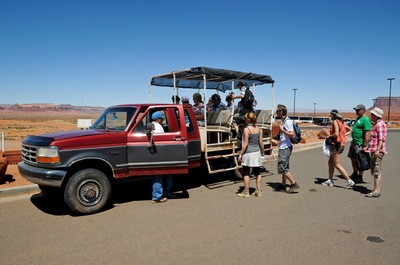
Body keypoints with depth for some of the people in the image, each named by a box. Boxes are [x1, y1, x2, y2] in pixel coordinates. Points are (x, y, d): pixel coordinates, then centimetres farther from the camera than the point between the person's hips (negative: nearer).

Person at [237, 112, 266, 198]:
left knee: (246, 173, 3)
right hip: (257, 152, 6)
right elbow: (261, 143, 6)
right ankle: (258, 191, 18)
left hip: (248, 153, -6)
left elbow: (245, 144, -15)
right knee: (257, 173, 12)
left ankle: (246, 192, 9)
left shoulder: (246, 129, -13)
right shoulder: (259, 129, 5)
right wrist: (263, 152, 18)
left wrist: (240, 154, -10)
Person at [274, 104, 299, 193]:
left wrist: (282, 129, -23)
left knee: (282, 168, -8)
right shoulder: (283, 121, 14)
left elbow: (292, 135, -24)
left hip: (285, 148, -10)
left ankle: (294, 184, -1)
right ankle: (283, 185, 21)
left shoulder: (288, 121, -16)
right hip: (283, 147, 10)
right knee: (283, 167, 14)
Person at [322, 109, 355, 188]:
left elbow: (336, 134, -24)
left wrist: (329, 136, -8)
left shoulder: (335, 121, -14)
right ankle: (330, 181, 21)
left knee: (337, 165, -4)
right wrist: (343, 135, 11)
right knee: (330, 162, 16)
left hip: (336, 144, -10)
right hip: (341, 144, 10)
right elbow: (350, 130, 18)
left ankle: (349, 181, -3)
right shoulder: (341, 122, 13)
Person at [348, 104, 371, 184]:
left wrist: (365, 146, -25)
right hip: (354, 142, 10)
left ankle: (360, 178, 12)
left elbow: (367, 134, -22)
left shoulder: (365, 120, -17)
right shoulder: (358, 118, 14)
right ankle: (355, 174, 34)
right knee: (353, 158, 18)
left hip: (360, 144, -10)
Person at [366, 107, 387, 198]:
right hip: (374, 150, 11)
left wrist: (377, 150, -28)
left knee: (376, 171, -9)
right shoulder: (377, 124, 20)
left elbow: (382, 139, -21)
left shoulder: (380, 124, -12)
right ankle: (376, 189, 23)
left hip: (377, 151, -11)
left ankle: (376, 191, -7)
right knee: (375, 171, 15)